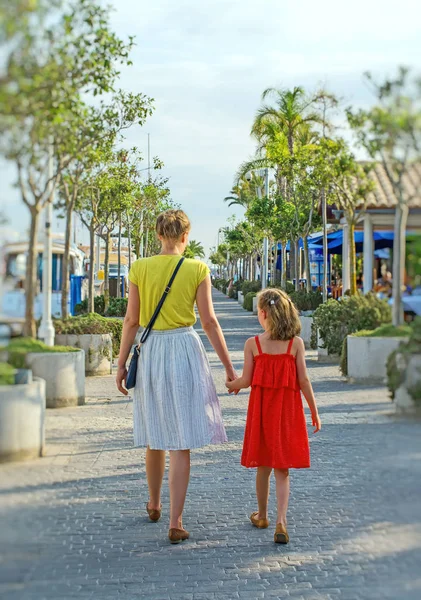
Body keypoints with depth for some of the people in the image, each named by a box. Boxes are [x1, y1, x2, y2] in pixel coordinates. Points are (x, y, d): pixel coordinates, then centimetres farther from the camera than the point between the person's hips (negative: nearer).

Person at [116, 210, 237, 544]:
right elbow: (209, 321, -6)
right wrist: (229, 366, 0)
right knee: (181, 442, 0)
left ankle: (154, 505, 37)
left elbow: (132, 320, 1)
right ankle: (176, 523, -1)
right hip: (185, 351, -2)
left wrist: (122, 364, 9)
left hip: (151, 352, 2)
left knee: (155, 435, 18)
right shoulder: (198, 269, -5)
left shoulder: (140, 268, 0)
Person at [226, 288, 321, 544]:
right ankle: (281, 521, -7)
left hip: (261, 407, 0)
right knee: (282, 469, 5)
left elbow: (246, 380, -6)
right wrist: (314, 411, 3)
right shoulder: (296, 343, -6)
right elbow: (304, 381, -6)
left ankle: (262, 516, 31)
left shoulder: (253, 344, -8)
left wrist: (231, 385, 16)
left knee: (263, 466, 16)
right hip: (288, 409, 0)